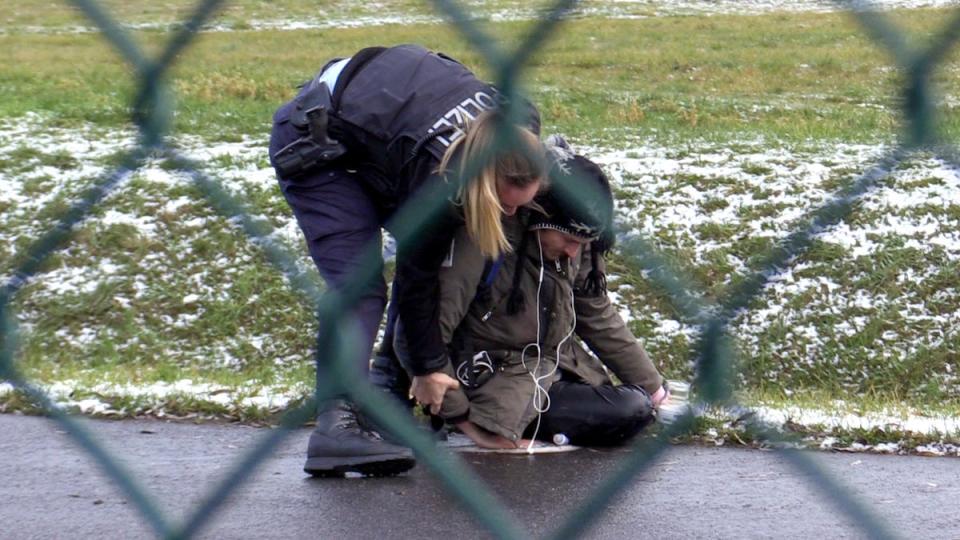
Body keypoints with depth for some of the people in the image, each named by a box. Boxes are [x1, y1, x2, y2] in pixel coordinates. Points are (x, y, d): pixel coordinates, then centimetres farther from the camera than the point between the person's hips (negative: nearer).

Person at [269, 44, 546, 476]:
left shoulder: (521, 123, -19)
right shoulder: (436, 181, -37)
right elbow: (417, 278, -22)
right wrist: (427, 368, -11)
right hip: (316, 146, -9)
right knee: (358, 284, -22)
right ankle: (338, 422, -31)